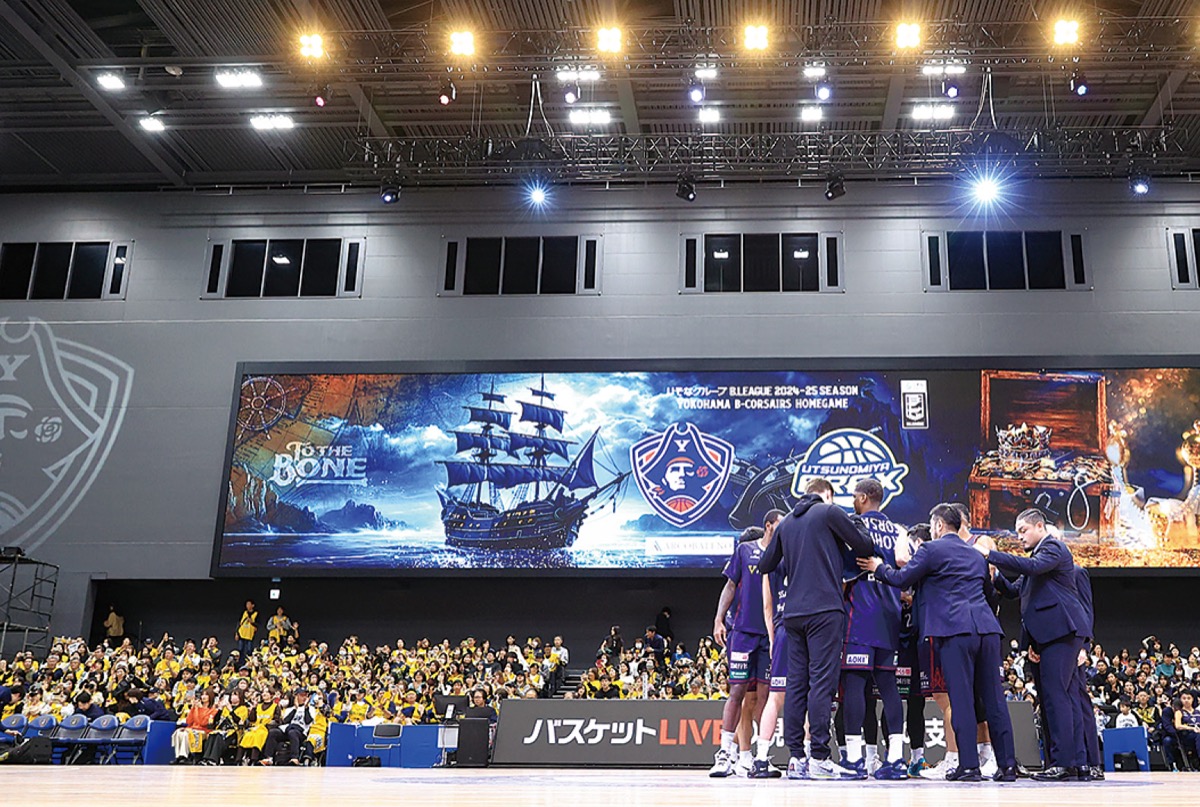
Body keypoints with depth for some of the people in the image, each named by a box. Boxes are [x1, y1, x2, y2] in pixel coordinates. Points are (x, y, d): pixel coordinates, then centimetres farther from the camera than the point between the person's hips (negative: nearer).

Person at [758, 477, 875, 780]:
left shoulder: (785, 522, 17)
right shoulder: (830, 512, 0)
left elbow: (765, 565, 20)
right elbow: (865, 547, 1)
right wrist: (857, 526, 20)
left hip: (793, 613, 6)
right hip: (825, 610, -6)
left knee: (796, 683, 6)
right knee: (822, 681, -7)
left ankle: (796, 758, 6)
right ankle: (819, 758, -9)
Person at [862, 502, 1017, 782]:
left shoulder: (931, 549, 3)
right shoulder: (976, 555, 24)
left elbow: (902, 579, 2)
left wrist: (879, 568, 19)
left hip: (954, 629, -6)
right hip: (987, 628, 6)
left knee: (961, 699, -5)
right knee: (993, 698, 6)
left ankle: (969, 765, -5)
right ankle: (1008, 765, 6)